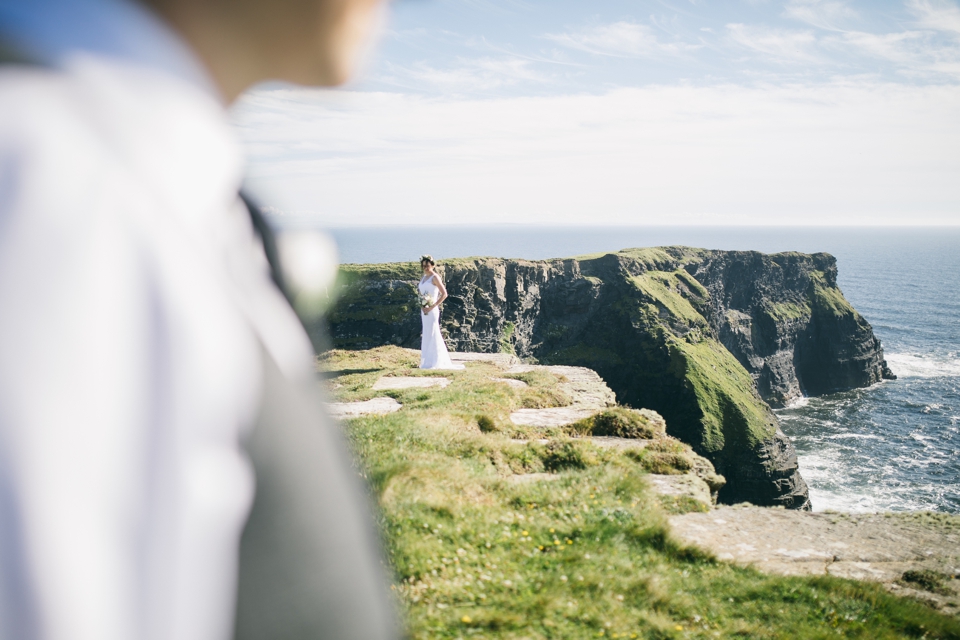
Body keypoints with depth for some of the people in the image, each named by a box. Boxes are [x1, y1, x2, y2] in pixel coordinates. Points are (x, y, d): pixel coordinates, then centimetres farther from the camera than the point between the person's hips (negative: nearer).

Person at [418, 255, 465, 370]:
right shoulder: (424, 277, 14)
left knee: (432, 335, -6)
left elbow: (444, 294, -16)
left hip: (432, 311, -8)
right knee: (426, 335, 11)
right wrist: (422, 306, 5)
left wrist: (432, 307, -18)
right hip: (424, 310, 8)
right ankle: (428, 361, 16)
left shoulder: (434, 277, -10)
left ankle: (435, 362, -1)